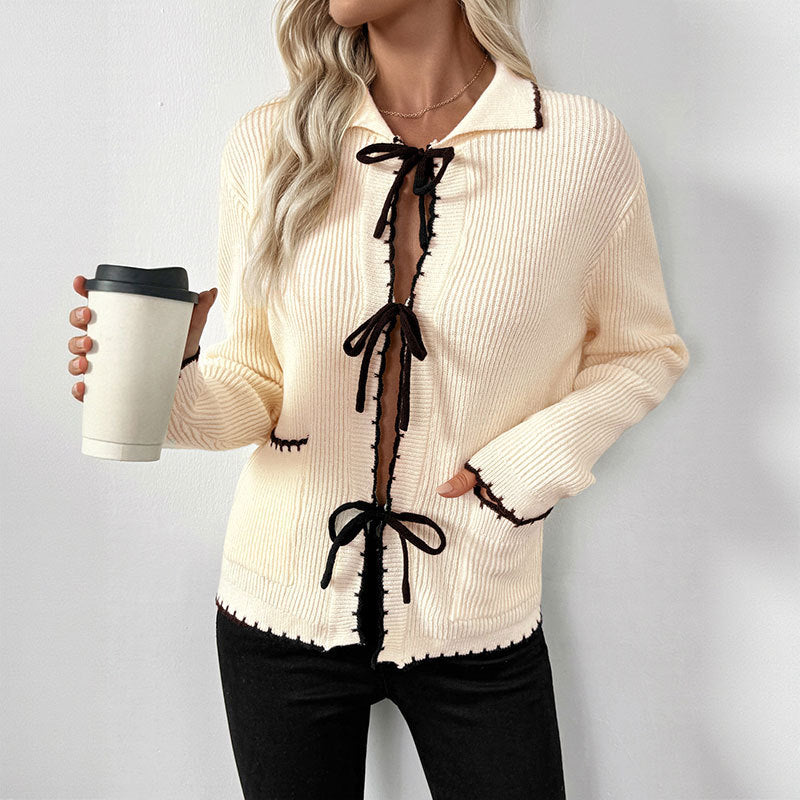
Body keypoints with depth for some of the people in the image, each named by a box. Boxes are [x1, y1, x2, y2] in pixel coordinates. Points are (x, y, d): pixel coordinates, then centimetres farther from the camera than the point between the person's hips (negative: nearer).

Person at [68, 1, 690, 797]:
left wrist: (533, 459, -12)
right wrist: (169, 386, -20)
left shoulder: (583, 143, -9)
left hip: (476, 620, -1)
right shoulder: (267, 142, -3)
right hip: (281, 605, 2)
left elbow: (641, 350, 4)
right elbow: (256, 386, 1)